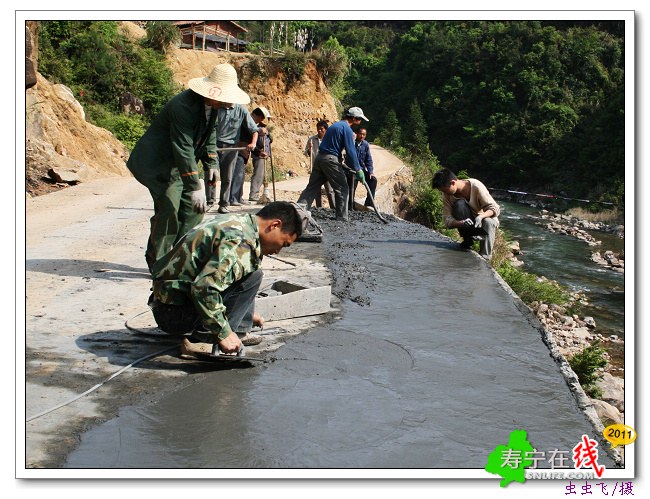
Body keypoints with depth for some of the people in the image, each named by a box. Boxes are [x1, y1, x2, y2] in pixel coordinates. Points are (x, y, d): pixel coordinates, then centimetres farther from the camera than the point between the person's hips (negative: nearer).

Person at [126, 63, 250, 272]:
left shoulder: (212, 104, -2)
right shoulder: (183, 106, -30)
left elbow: (210, 136, 13)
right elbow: (183, 150, -33)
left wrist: (211, 163, -1)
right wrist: (195, 187, -35)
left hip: (180, 165, 9)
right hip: (157, 162, -9)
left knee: (194, 209, 2)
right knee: (168, 209, -16)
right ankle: (157, 263, -3)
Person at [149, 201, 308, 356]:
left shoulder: (237, 222, 11)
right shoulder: (240, 240, -21)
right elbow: (204, 287, -31)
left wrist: (246, 312, 40)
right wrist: (224, 334, -22)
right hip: (174, 313, -10)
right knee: (253, 276, -15)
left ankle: (239, 330, 11)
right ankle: (205, 339, -14)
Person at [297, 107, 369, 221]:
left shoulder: (335, 125, 21)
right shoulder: (346, 128, -8)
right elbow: (351, 151, -13)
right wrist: (358, 170, -8)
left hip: (319, 157, 9)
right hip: (330, 160, -9)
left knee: (312, 188, 8)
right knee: (342, 189, 2)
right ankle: (342, 218, 4)